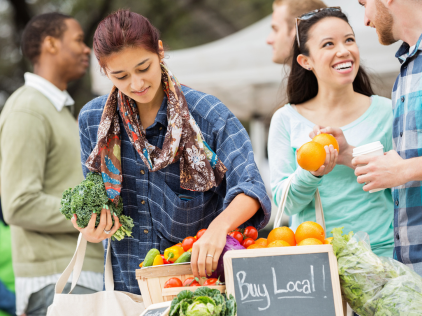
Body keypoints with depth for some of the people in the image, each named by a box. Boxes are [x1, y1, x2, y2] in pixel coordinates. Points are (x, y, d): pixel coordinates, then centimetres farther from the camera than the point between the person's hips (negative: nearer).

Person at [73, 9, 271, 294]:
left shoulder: (207, 114, -9)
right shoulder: (92, 120, 4)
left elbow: (250, 187, -20)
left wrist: (219, 226, -40)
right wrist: (91, 232, -6)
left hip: (199, 274, -5)